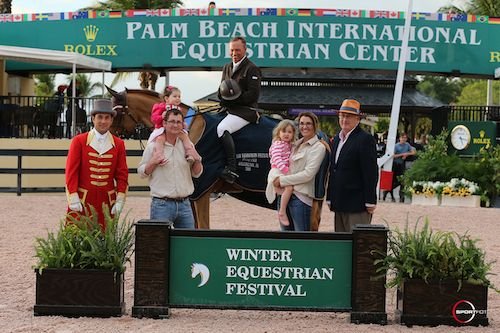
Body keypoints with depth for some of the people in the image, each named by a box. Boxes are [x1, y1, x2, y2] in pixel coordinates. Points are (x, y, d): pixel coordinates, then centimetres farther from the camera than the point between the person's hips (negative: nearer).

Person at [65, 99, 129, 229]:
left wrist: (120, 201, 0)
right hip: (83, 201, -2)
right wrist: (73, 199, -8)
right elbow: (71, 172, -2)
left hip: (107, 203, 2)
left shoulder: (119, 144, 7)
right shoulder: (79, 141, 1)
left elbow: (122, 175, 7)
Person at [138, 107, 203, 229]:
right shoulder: (153, 146, 0)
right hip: (162, 204, -4)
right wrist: (153, 163, -14)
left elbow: (196, 174, 15)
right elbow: (141, 172, 3)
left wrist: (197, 160, -4)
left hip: (184, 204, 4)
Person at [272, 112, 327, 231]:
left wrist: (282, 180, -10)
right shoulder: (297, 144, 17)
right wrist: (277, 179, 8)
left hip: (300, 197, -7)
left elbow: (308, 174, -13)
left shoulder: (318, 147, -5)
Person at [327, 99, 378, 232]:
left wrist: (370, 202, -15)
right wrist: (330, 198, 18)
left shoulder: (365, 139, -9)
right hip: (339, 204, 8)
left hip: (357, 206, -8)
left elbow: (371, 173, -12)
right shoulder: (337, 139, 17)